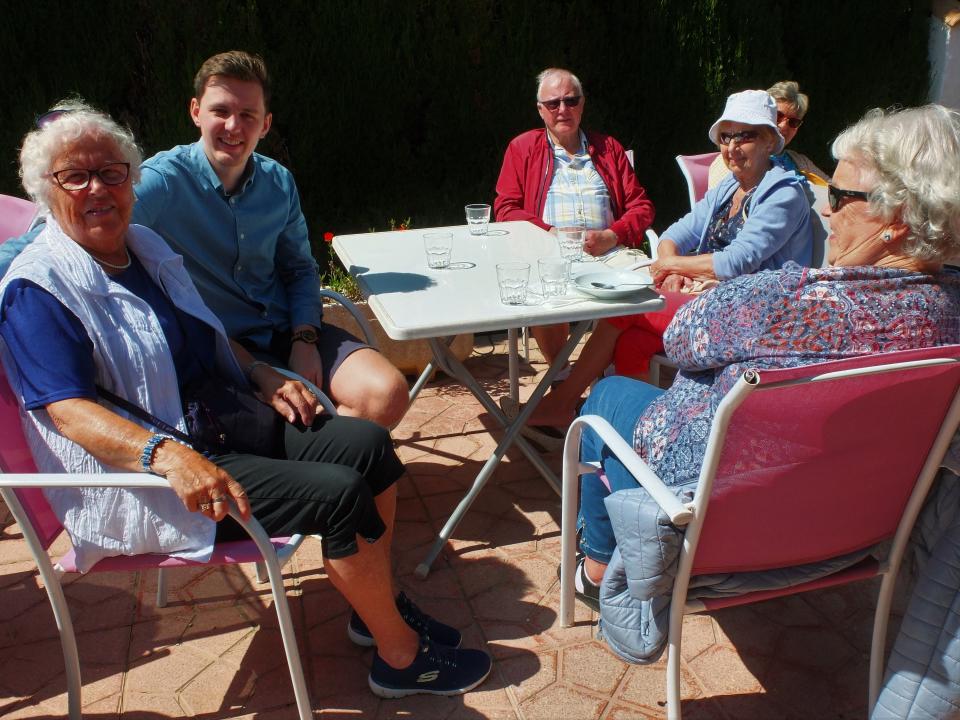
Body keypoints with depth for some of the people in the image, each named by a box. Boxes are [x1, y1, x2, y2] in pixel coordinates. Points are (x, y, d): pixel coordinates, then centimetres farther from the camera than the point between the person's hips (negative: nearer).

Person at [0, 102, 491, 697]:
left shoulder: (145, 246, 13)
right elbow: (69, 410, -24)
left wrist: (266, 379, 6)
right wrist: (169, 454, -40)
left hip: (223, 420, 8)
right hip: (142, 472, -8)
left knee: (366, 444, -7)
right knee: (339, 493, -21)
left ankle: (377, 604, 12)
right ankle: (402, 657, -2)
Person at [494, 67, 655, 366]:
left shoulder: (608, 148, 22)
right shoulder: (521, 148, 17)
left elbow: (641, 206, 15)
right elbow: (506, 209, 7)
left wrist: (611, 236, -7)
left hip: (609, 252, 2)